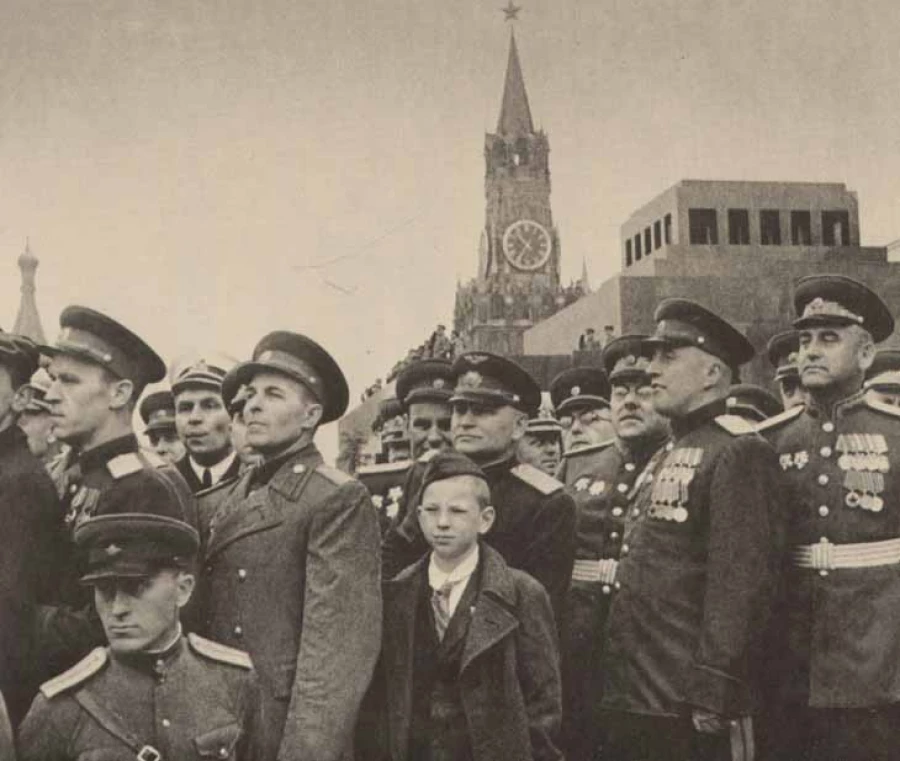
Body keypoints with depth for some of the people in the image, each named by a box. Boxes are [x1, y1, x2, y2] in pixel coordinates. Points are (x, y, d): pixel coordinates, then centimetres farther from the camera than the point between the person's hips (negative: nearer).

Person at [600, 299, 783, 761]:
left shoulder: (738, 453, -11)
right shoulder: (666, 457, 16)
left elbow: (742, 583, -19)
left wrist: (713, 696, -21)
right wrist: (614, 687, 17)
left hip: (687, 711, -8)